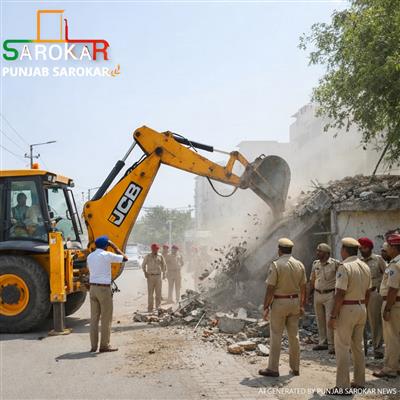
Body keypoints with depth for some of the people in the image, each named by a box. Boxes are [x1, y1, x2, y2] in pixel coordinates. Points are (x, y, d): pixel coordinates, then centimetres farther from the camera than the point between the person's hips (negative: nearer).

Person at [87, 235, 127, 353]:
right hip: (104, 288, -7)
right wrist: (115, 247, 3)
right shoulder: (107, 255, -11)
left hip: (93, 288, 7)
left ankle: (93, 345, 11)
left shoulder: (90, 256, 10)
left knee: (94, 317, 9)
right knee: (106, 318, 0)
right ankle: (104, 345, 3)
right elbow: (125, 258, -3)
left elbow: (90, 270, 16)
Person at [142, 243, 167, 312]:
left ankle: (158, 307, 8)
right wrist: (145, 272, 3)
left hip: (158, 276, 1)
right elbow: (143, 265, 14)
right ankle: (150, 308, 2)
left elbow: (164, 265, 17)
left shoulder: (160, 257, 8)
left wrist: (164, 273, 8)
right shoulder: (147, 257, 4)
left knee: (158, 292, -1)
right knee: (150, 293, -2)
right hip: (150, 276, -1)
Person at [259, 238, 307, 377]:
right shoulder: (300, 265, 3)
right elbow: (303, 288, 7)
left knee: (276, 336, 1)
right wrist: (302, 305, 16)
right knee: (294, 335, 11)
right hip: (294, 302, 5)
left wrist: (266, 307, -9)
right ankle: (295, 368, 17)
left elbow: (270, 288, -15)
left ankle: (273, 368, 5)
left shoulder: (275, 265, -14)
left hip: (279, 303, -5)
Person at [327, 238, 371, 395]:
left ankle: (343, 386, -1)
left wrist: (333, 316, -16)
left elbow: (340, 295, -21)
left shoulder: (345, 267, -17)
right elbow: (367, 293, 13)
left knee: (342, 347, -3)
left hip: (347, 309, -8)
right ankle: (359, 381, 24)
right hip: (361, 309, 8)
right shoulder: (365, 267, 8)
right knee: (358, 346, 17)